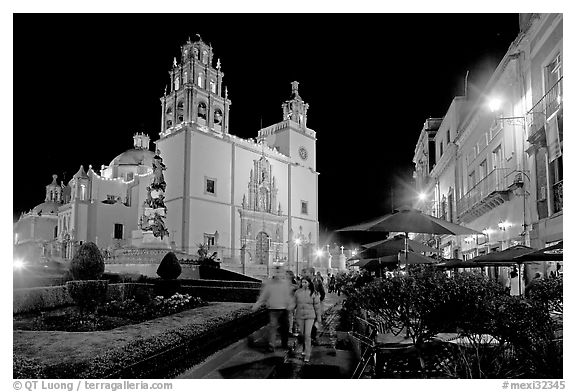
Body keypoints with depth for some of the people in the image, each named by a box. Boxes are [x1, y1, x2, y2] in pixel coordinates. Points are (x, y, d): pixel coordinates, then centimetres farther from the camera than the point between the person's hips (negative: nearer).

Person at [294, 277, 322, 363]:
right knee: (302, 334, 13)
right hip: (299, 316, 3)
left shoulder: (314, 293, -8)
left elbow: (317, 306, -1)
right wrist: (294, 317, 13)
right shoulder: (298, 292, 0)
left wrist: (318, 318, 2)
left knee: (307, 335, -11)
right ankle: (307, 349, 35)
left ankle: (307, 354, -3)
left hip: (310, 316, -3)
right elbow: (295, 304, 9)